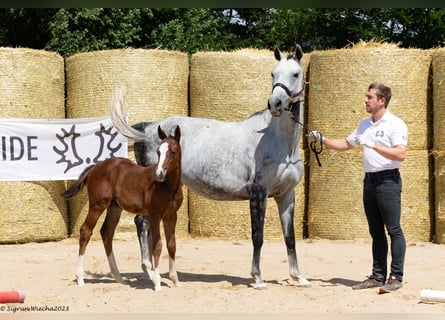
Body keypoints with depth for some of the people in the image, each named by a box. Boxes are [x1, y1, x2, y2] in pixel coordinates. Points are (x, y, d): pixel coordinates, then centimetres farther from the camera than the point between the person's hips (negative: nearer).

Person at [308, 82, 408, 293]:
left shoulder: (396, 125, -8)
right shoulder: (365, 125, 16)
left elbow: (400, 155, -20)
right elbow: (346, 145, 28)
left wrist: (373, 145, -22)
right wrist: (322, 140, 17)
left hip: (388, 181, -8)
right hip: (369, 180, 8)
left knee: (394, 230, -7)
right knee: (376, 232, 10)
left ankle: (396, 277, -6)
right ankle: (378, 276, 14)